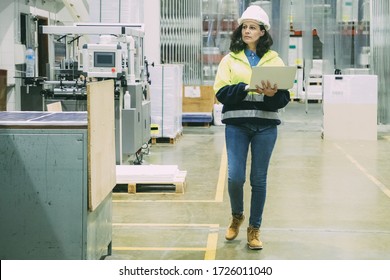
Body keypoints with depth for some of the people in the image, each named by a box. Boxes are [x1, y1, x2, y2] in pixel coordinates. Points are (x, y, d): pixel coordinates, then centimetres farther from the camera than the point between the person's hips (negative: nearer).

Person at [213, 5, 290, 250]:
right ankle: (237, 216, 24)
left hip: (266, 125, 0)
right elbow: (221, 92, -3)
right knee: (235, 177, -5)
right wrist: (247, 88, -18)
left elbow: (284, 98, 1)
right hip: (237, 124, 0)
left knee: (259, 179, 6)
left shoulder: (274, 60, 7)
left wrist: (272, 93, -21)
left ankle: (255, 228, 20)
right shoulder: (231, 59, 7)